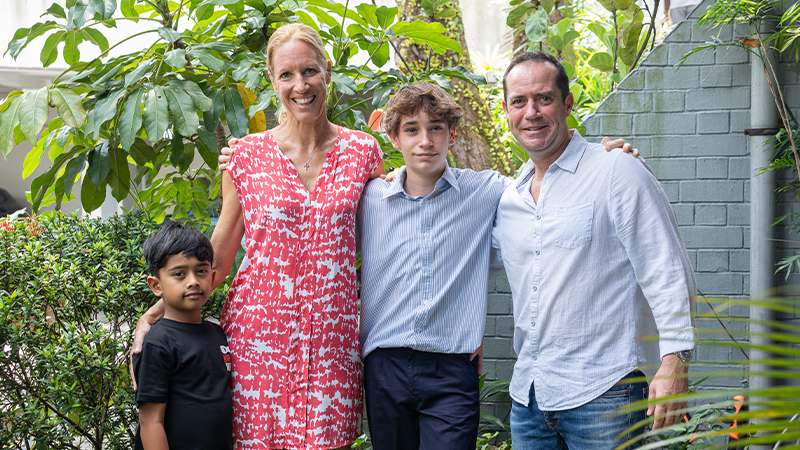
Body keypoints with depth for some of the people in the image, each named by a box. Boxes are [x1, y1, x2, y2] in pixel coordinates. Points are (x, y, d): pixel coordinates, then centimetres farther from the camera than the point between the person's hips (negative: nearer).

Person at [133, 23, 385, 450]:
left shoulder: (362, 151, 6)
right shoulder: (248, 155, 3)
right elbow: (217, 257, 8)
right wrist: (155, 312, 0)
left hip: (332, 335, 1)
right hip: (258, 330, 0)